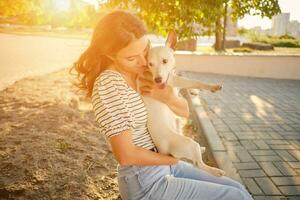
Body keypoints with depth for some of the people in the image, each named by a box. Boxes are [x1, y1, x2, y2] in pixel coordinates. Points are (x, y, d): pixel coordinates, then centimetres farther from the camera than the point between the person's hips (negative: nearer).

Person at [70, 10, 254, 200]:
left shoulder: (144, 72, 2)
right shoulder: (108, 84, -24)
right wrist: (172, 159, -10)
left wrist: (167, 96, -18)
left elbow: (185, 111, 5)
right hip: (145, 183, -7)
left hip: (164, 167, 7)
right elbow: (126, 155, -26)